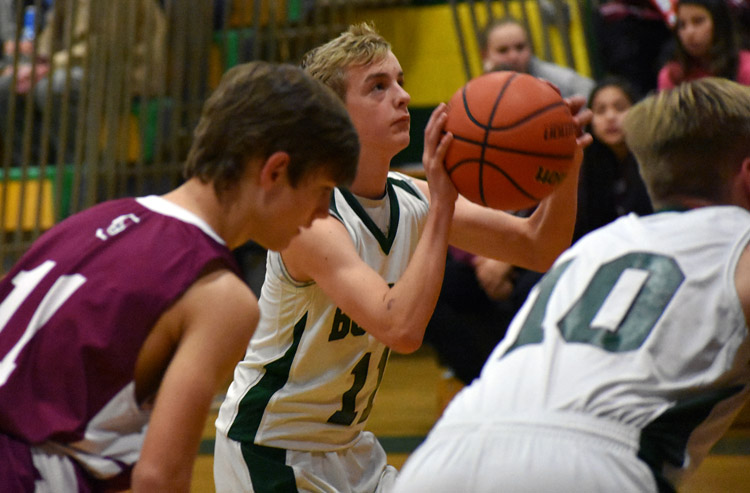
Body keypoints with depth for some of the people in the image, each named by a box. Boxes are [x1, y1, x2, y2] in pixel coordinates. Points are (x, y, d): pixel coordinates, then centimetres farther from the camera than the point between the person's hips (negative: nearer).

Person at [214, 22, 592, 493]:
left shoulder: (414, 199, -3)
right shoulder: (312, 219, -27)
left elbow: (540, 249, 0)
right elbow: (401, 328, -40)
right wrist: (441, 206, -38)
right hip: (268, 449, -8)